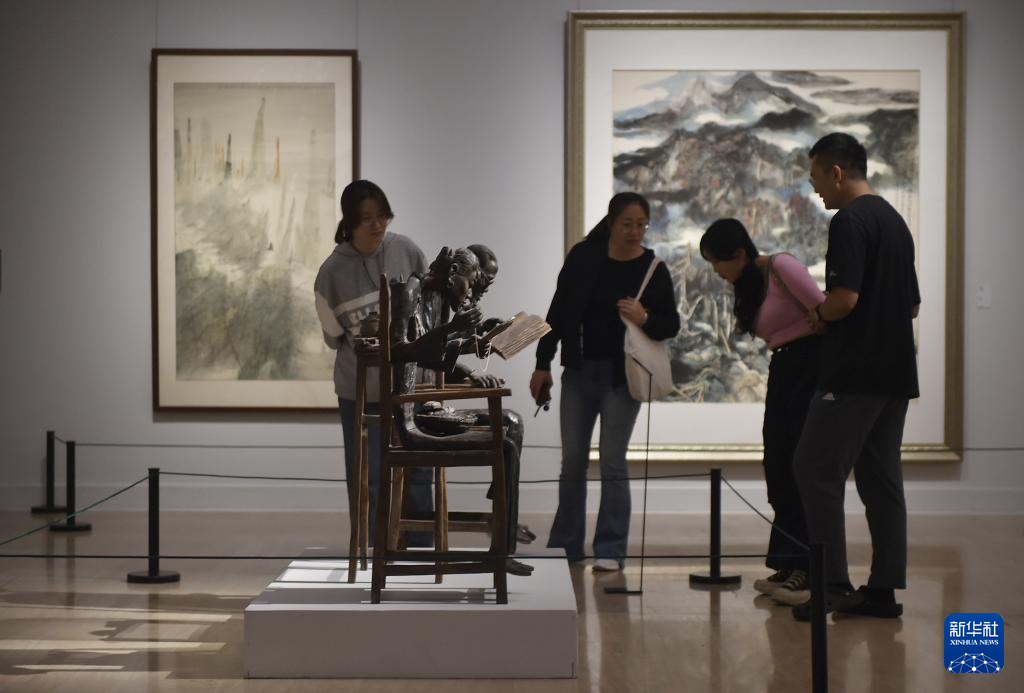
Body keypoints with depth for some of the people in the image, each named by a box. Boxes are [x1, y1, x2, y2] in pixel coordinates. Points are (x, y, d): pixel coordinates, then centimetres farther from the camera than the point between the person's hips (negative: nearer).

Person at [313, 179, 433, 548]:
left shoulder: (406, 251, -6)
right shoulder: (333, 272, -10)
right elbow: (334, 335, 1)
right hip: (360, 389, -1)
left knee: (417, 472, 8)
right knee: (366, 477, 6)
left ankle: (421, 552, 20)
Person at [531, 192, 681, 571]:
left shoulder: (653, 269, -5)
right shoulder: (583, 257, -2)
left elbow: (671, 325, -1)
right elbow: (558, 311, 4)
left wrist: (645, 319, -23)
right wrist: (543, 364, 3)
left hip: (622, 376, -2)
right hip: (579, 370, 2)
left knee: (612, 462, -3)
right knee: (572, 461, 9)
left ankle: (610, 550, 4)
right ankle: (564, 546, 19)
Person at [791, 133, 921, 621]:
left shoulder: (849, 221, -12)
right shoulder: (895, 222, 17)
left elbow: (844, 297, -22)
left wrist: (819, 314, -1)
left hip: (854, 373, -9)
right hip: (896, 373, 9)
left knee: (816, 471, -4)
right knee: (881, 477, 10)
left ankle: (833, 584, -7)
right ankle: (885, 589, 10)